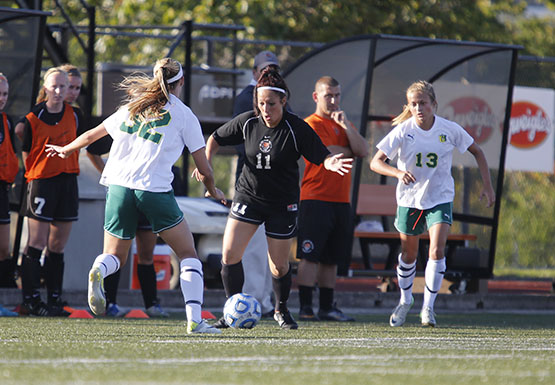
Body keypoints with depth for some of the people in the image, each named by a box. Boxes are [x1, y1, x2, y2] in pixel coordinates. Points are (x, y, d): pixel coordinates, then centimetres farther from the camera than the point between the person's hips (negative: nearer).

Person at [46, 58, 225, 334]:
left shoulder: (131, 108, 16)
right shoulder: (184, 116, 4)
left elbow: (91, 135, 28)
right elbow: (204, 169, 5)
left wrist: (66, 150, 48)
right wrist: (212, 190, 26)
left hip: (118, 186, 4)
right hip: (154, 188, -4)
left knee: (115, 256, 16)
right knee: (188, 255, 9)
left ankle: (98, 272, -21)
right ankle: (194, 320, -6)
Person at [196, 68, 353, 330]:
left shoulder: (296, 129, -16)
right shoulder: (248, 122, -6)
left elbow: (322, 156, -15)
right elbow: (216, 138, 9)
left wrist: (331, 163, -38)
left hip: (282, 204, -2)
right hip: (248, 197, 2)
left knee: (279, 267, 3)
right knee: (229, 255, -10)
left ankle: (281, 309, 31)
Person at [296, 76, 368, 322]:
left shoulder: (343, 124, 18)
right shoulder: (311, 124, -4)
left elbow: (363, 151, 4)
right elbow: (326, 154, -16)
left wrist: (345, 124, -7)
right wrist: (349, 151, 2)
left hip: (341, 200, 7)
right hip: (315, 199, -7)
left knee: (331, 258, 10)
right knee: (310, 256, -9)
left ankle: (327, 307, 15)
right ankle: (305, 308, -10)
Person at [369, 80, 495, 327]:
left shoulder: (449, 129, -10)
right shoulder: (403, 131, -12)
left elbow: (476, 152, 5)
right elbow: (375, 163, -14)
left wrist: (487, 186, 1)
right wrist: (399, 173, -33)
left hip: (440, 198, -1)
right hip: (409, 198, 1)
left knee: (437, 251, -18)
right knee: (409, 254, 13)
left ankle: (428, 307, -5)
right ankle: (405, 301, 38)